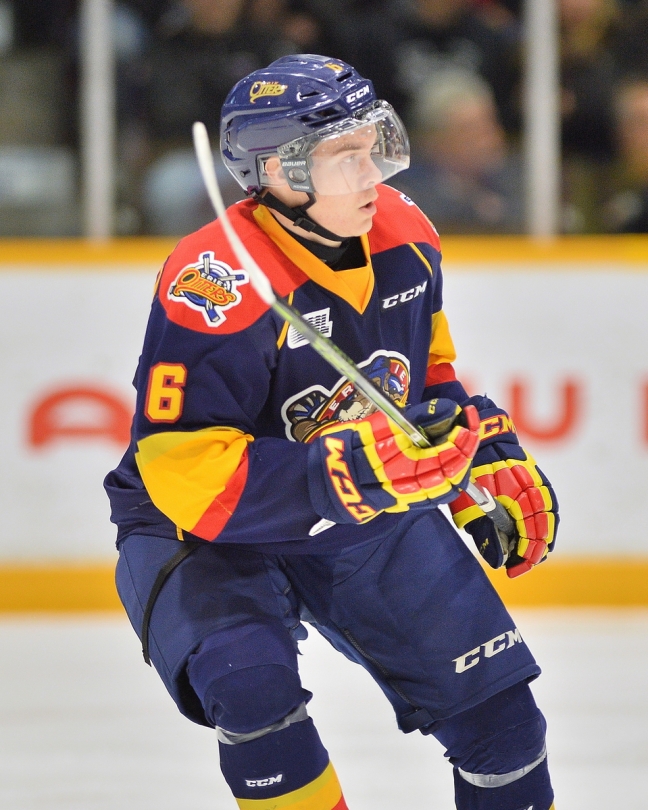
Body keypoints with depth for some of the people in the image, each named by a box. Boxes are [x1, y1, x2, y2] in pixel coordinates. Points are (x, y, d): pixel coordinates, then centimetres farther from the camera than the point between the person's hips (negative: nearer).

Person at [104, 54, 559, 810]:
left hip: (368, 517, 6)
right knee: (250, 680, -33)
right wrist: (352, 470, -40)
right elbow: (186, 472, -33)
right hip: (203, 525, -6)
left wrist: (488, 459, 2)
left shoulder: (404, 238, -7)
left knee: (491, 692, 3)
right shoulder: (214, 287, -30)